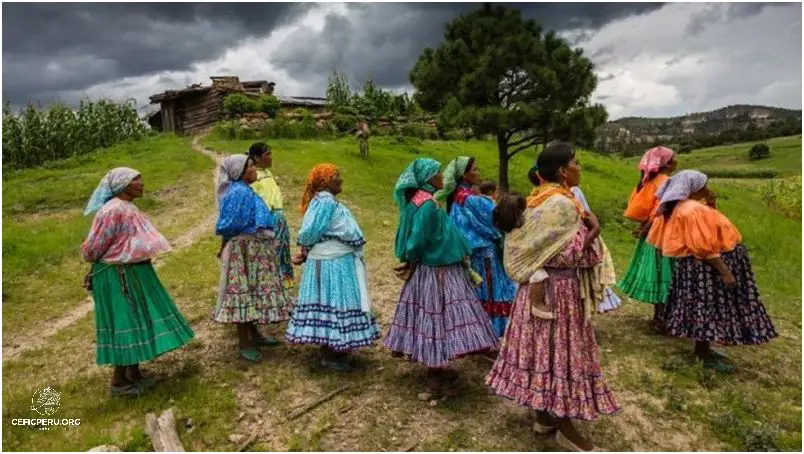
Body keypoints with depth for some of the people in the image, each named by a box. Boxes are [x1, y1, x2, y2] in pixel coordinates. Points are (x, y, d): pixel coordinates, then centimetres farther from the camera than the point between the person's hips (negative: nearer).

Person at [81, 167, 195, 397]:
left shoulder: (128, 209, 10)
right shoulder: (113, 211, -20)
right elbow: (92, 248, -14)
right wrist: (98, 265, 3)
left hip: (134, 272, 10)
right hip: (118, 276, -10)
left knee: (137, 321, 15)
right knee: (125, 324, -1)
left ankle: (134, 373, 27)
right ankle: (118, 381, 12)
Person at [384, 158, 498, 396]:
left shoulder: (422, 200, 8)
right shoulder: (427, 204, -21)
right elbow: (418, 239, -22)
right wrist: (411, 262, -6)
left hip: (439, 268, 10)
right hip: (435, 271, -10)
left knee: (434, 318, 16)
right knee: (436, 318, -2)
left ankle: (437, 368, 29)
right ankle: (434, 377, 9)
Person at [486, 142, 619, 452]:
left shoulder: (538, 199, 9)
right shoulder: (562, 204, -19)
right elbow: (564, 256, -21)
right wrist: (591, 232, -13)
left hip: (540, 287, 9)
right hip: (559, 290, -9)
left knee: (543, 348, 15)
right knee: (561, 351, 1)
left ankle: (545, 415, 29)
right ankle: (565, 429, 15)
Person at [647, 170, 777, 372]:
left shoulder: (685, 207, 9)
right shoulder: (694, 210, -23)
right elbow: (705, 247, -26)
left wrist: (710, 206, 10)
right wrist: (725, 271, -23)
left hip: (701, 266, 11)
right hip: (706, 267, -11)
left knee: (705, 308, 17)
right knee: (708, 308, -2)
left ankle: (702, 349, 27)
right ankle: (705, 355, 8)